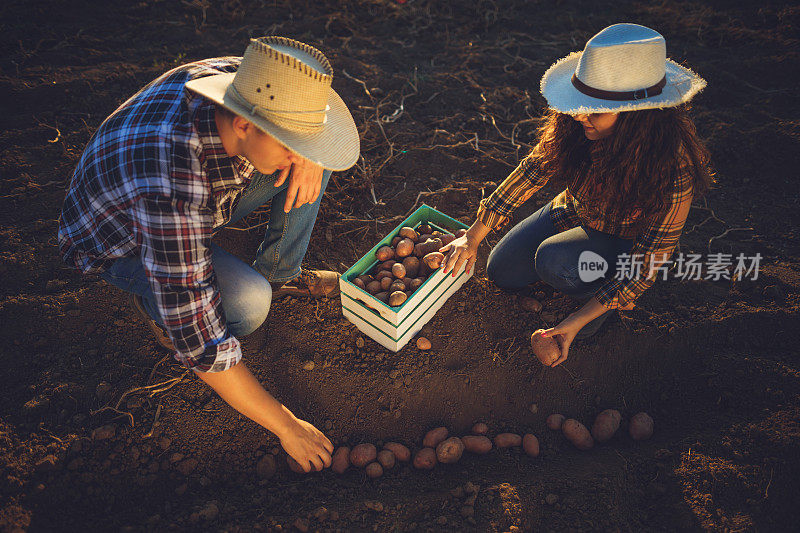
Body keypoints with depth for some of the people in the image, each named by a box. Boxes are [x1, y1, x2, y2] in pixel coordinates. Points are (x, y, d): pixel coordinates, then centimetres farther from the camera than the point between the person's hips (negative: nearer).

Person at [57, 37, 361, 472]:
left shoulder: (241, 79, -25)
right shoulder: (174, 191, -44)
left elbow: (319, 123, -2)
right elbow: (198, 344, -39)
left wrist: (307, 160, -26)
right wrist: (287, 427, -31)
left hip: (199, 209, 6)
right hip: (120, 245, -6)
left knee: (312, 159, -11)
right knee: (247, 300, -35)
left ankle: (278, 273, 5)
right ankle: (154, 302, -2)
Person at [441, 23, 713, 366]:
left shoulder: (673, 172, -37)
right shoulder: (579, 126, -25)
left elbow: (649, 261, -28)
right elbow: (534, 168, -11)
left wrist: (578, 320, -29)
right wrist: (473, 237, -12)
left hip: (626, 239, -5)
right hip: (575, 210, 6)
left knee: (553, 261, -33)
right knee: (501, 272, 3)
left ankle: (613, 291, 0)